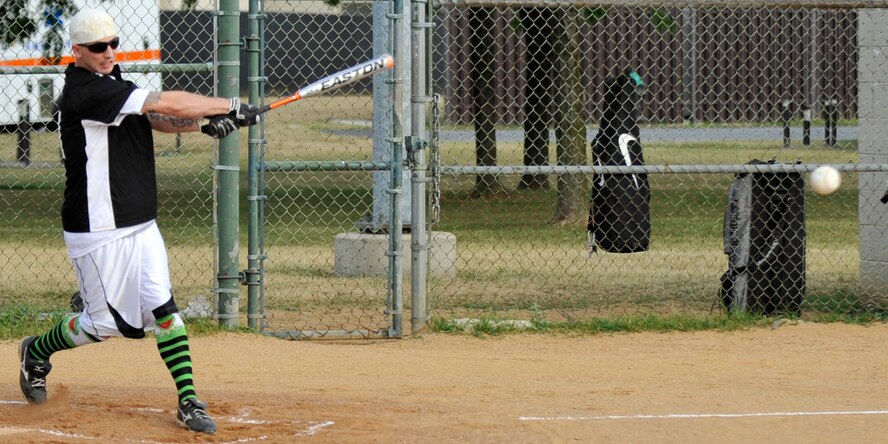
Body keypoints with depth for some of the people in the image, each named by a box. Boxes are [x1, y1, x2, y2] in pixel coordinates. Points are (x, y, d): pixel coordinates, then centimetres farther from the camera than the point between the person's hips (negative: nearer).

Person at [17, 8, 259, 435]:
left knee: (162, 308, 0)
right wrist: (230, 107, -17)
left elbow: (156, 118, 5)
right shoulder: (84, 91, -20)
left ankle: (188, 401, 0)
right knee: (104, 322, 2)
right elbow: (164, 103, -23)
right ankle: (37, 351, 28)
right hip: (99, 231, -8)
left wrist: (203, 122, -14)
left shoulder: (111, 84, 12)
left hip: (140, 224, 8)